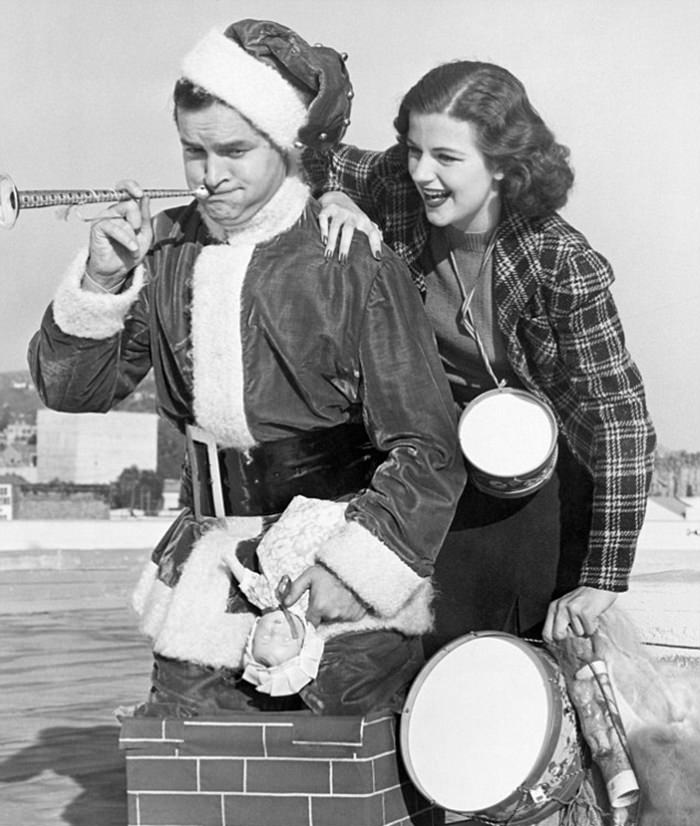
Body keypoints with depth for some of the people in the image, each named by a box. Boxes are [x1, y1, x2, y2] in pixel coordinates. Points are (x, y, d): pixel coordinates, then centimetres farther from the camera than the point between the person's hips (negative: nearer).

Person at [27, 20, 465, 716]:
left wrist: (354, 562, -24)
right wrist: (100, 283, -8)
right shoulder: (167, 249, 3)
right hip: (209, 574, 5)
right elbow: (70, 386, 8)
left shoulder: (354, 264, -13)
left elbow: (426, 450, -12)